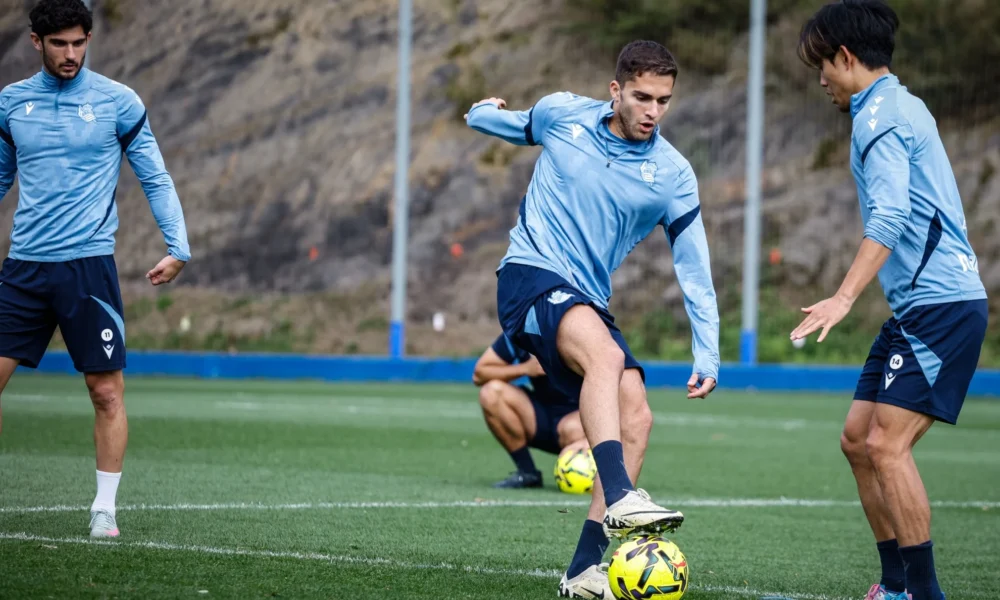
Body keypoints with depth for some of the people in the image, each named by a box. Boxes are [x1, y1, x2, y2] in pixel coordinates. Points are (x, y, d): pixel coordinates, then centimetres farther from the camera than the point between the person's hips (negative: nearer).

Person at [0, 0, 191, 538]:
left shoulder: (118, 103, -1)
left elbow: (155, 179, 4)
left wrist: (178, 248, -7)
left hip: (88, 266, -3)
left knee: (107, 391, -3)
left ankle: (104, 508, 7)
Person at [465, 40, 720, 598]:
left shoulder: (673, 175, 0)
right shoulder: (562, 115, 0)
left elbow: (694, 267, 4)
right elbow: (516, 124, 28)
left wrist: (707, 354, -1)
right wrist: (487, 113, 12)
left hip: (589, 302, 4)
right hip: (531, 275, -4)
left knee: (635, 418, -13)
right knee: (606, 354, -34)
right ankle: (619, 497, -52)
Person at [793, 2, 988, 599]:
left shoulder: (881, 114, -11)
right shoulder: (903, 105, 20)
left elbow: (890, 216, -24)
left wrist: (845, 297, -32)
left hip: (940, 304, -10)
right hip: (921, 305, 10)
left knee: (887, 444, -15)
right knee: (859, 439, 10)